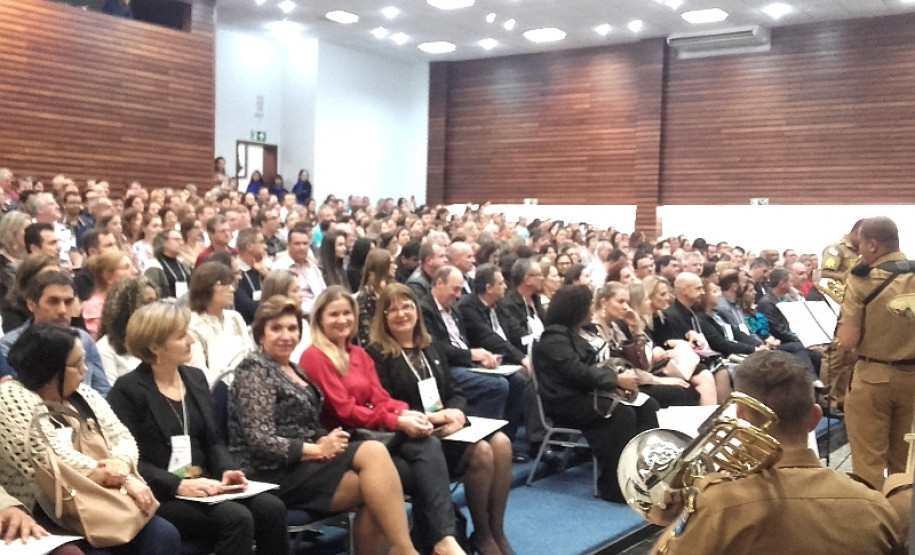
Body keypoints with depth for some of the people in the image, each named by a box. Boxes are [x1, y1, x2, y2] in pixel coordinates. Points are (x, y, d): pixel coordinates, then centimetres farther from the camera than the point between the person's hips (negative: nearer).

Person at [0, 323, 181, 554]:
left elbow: (122, 438, 9)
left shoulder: (85, 395, 12)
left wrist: (121, 463, -16)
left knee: (165, 535, -14)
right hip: (47, 519, -7)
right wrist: (125, 479, -16)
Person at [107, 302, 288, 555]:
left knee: (272, 508, -19)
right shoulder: (128, 389, -6)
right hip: (160, 495, -6)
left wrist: (227, 470, -4)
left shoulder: (196, 377, 14)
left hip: (202, 484, 6)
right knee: (236, 518, -30)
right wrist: (179, 485, -23)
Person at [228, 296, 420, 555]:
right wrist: (318, 450, -14)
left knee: (376, 490, -20)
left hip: (304, 463, 8)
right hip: (275, 472, -7)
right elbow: (261, 442, -17)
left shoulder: (294, 369, 17)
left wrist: (326, 440, -4)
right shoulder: (255, 370, -9)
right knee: (373, 453, -22)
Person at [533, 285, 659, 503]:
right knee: (622, 413, -30)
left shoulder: (572, 334, 18)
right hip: (565, 403, -10)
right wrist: (617, 379, -20)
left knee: (648, 405, -4)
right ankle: (615, 487, -25)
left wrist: (619, 375, -1)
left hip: (584, 394, 10)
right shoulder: (554, 337, -12)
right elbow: (577, 371, -23)